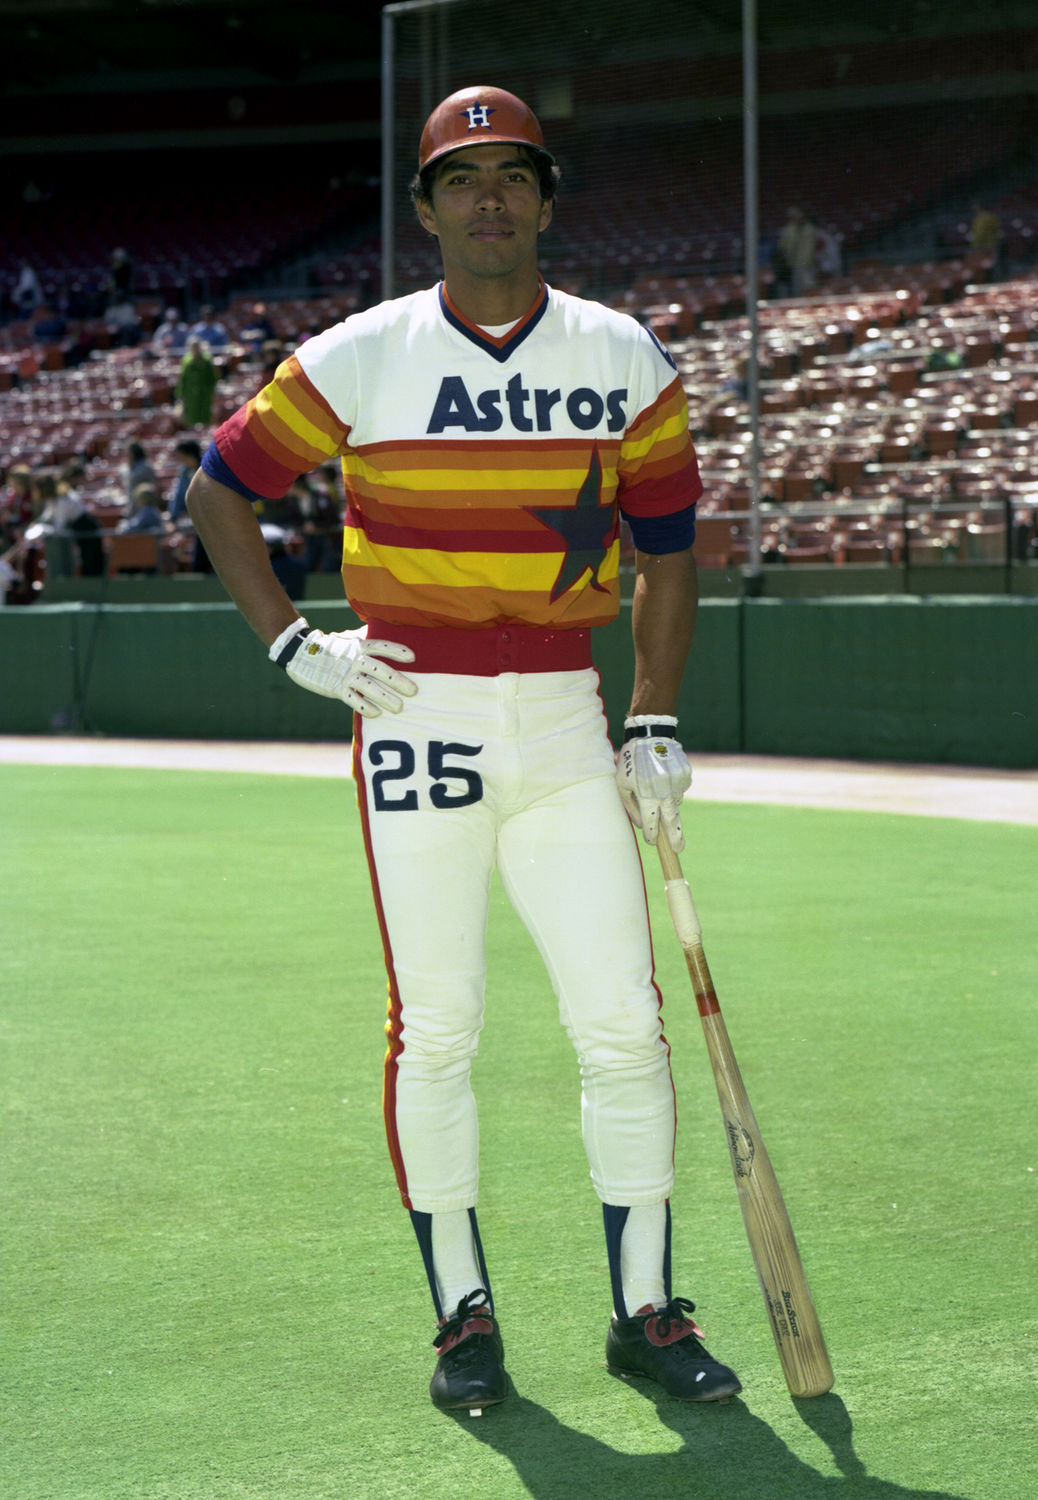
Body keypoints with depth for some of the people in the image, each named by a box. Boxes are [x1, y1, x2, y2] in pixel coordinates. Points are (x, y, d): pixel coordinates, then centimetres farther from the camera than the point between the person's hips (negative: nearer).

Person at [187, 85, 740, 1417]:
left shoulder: (623, 358, 5)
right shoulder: (357, 359, 0)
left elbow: (666, 547, 12)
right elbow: (219, 491, 10)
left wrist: (654, 727, 5)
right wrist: (291, 646, 1)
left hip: (565, 728, 2)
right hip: (415, 721, -1)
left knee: (624, 1023, -1)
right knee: (434, 1029, 1)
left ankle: (645, 1314, 12)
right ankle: (463, 1317, 15)